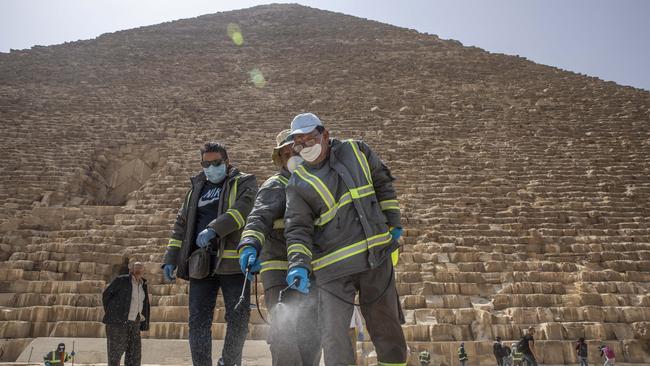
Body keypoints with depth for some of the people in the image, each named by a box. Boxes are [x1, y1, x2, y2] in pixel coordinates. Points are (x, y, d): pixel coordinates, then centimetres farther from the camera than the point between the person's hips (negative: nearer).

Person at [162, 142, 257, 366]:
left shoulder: (244, 183, 6)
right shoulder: (196, 189, 22)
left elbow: (242, 209, -15)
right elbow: (181, 225, 21)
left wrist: (213, 229, -27)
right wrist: (170, 259, 13)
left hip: (233, 261, -4)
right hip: (200, 263, 4)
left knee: (238, 318, -1)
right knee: (198, 320, 2)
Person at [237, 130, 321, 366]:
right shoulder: (276, 186, -7)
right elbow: (259, 217, -26)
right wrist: (249, 246, -45)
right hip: (281, 271, -7)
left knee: (312, 338, 13)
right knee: (285, 337, -15)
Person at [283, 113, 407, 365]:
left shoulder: (356, 151, 5)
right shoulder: (298, 184, -1)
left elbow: (383, 183, 16)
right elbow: (298, 229, -6)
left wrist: (393, 222, 12)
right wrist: (299, 264, -22)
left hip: (377, 256, 2)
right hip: (334, 268, -2)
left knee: (387, 328, 15)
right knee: (334, 339, -6)